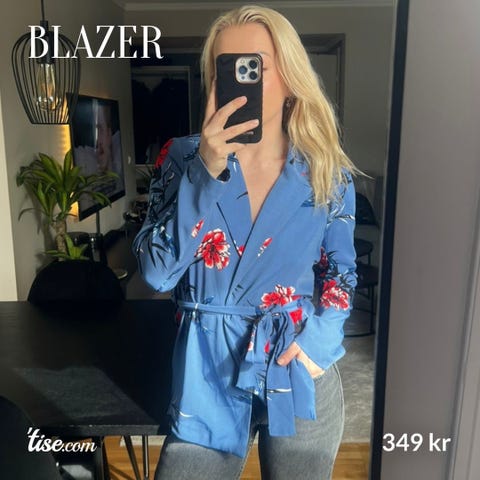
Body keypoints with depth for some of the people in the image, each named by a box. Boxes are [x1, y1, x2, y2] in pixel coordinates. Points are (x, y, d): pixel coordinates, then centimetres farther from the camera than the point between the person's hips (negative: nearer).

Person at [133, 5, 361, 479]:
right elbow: (156, 273, -16)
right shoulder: (183, 157, -6)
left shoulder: (328, 172, -4)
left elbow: (341, 269, 7)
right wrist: (206, 170, -25)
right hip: (209, 371, -1)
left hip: (300, 372, 2)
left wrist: (321, 336, -10)